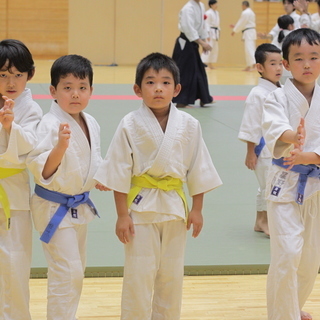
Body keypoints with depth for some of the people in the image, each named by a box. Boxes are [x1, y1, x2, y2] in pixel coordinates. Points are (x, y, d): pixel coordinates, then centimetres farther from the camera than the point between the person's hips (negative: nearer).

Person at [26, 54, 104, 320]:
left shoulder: (91, 124, 3)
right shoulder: (50, 124, -21)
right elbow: (42, 171, -26)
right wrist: (60, 145, -40)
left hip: (80, 206, 8)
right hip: (54, 207, -8)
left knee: (76, 271, 18)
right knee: (67, 273, -11)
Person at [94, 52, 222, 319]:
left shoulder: (189, 125, -2)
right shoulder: (130, 125, -9)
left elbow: (198, 169, 5)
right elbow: (120, 172, -7)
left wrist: (197, 209, 5)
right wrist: (122, 215, -8)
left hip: (175, 205, 3)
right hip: (140, 205, -3)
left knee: (172, 275, 12)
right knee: (139, 275, 0)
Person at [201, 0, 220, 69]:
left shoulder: (216, 13, 13)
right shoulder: (208, 13, -14)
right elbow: (207, 23, -17)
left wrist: (218, 31, 18)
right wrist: (208, 34, -22)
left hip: (216, 32, 9)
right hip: (210, 32, -9)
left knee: (215, 49, 12)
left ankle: (210, 64, 20)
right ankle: (203, 63, -14)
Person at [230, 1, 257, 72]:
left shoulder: (245, 13, -13)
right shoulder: (251, 12, 20)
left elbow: (241, 23, -12)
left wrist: (234, 31, -2)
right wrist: (235, 27, 24)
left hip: (248, 32, -10)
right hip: (252, 31, 10)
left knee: (249, 49, -16)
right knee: (249, 49, 13)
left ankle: (254, 64, -28)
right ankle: (249, 66, 17)